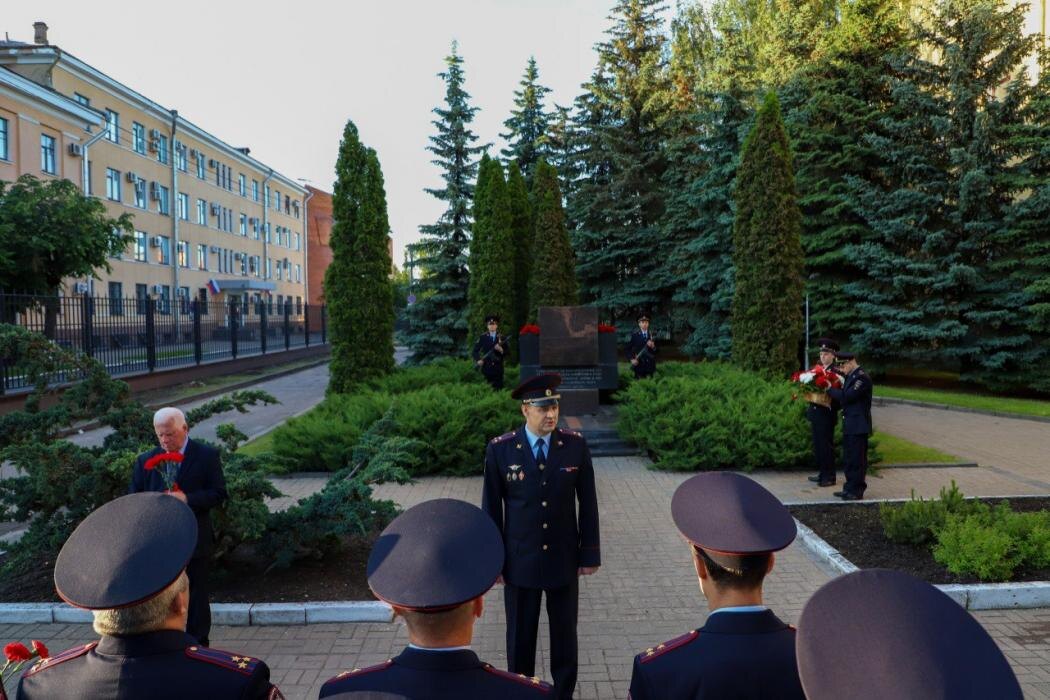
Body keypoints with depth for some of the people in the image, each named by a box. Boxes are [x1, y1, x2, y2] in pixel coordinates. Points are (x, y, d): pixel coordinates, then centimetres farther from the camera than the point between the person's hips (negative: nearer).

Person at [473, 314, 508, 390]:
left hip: (498, 368, 0)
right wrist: (478, 360, -5)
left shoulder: (502, 338, 5)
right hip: (487, 368, 0)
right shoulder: (483, 337, 6)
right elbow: (475, 350, 8)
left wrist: (501, 350, -16)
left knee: (499, 388, -2)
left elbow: (507, 353, 3)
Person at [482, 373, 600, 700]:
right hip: (520, 560, -1)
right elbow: (491, 508, -4)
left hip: (564, 558, 1)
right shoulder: (500, 449, -11)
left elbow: (588, 503, -1)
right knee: (520, 635, 14)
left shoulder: (576, 444, -7)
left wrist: (590, 552, 0)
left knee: (565, 634, 15)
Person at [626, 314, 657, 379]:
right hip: (638, 365, -3)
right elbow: (628, 349, 1)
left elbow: (656, 351, 8)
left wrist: (653, 346, -13)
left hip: (650, 365, 3)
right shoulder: (634, 335, 0)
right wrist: (631, 359, -11)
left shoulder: (652, 335, 8)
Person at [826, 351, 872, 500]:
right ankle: (850, 488, 25)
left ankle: (857, 491, 7)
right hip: (849, 425, 9)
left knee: (857, 459, -1)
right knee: (848, 459, 15)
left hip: (858, 426, -9)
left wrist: (830, 389, -11)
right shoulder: (850, 376, 13)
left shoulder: (862, 377, -16)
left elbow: (847, 396, -21)